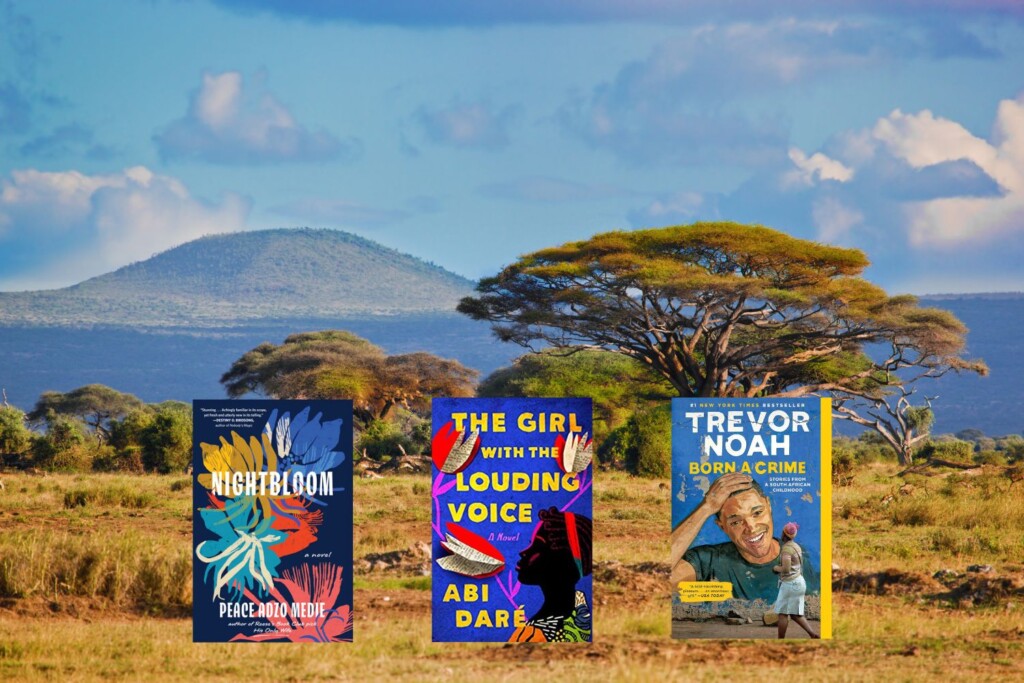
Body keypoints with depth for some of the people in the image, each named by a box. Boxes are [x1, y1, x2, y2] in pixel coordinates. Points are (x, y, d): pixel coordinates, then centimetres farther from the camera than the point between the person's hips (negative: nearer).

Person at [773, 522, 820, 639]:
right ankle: (813, 635, -2)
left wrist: (776, 568, -4)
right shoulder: (796, 546, 14)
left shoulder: (786, 548, -15)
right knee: (795, 614, 10)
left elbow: (786, 569, -23)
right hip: (799, 582, 9)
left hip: (790, 584, -9)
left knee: (782, 614, -3)